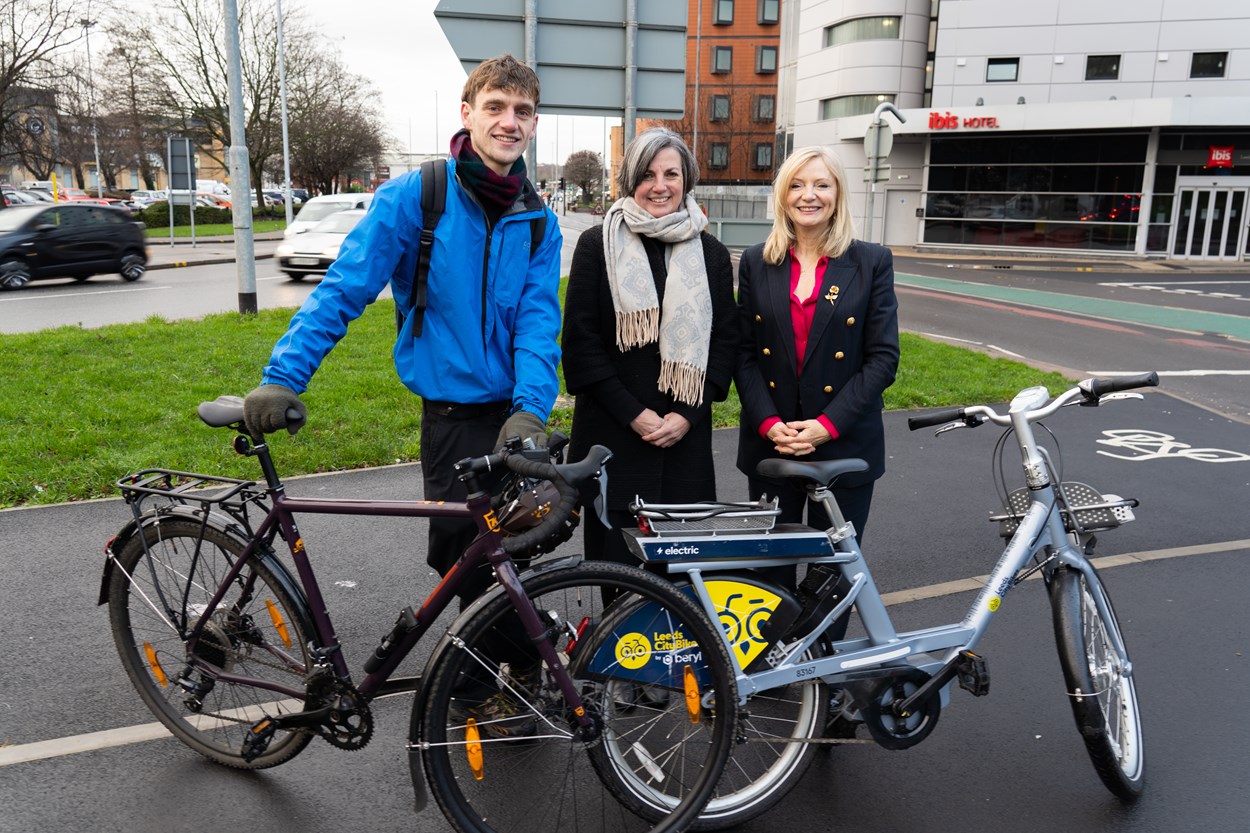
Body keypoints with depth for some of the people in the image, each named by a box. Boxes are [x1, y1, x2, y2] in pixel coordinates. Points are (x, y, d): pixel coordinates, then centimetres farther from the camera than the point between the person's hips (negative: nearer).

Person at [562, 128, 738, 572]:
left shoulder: (711, 253, 9)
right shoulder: (598, 244, 1)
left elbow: (725, 340, 7)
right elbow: (580, 340, -3)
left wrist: (687, 413, -6)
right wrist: (633, 413, -10)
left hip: (686, 436, 2)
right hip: (611, 431, -2)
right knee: (614, 556, 3)